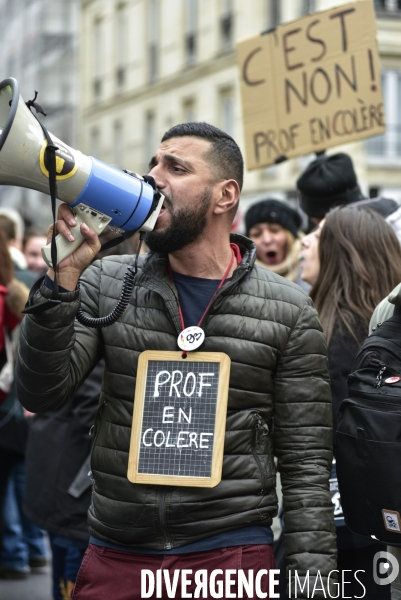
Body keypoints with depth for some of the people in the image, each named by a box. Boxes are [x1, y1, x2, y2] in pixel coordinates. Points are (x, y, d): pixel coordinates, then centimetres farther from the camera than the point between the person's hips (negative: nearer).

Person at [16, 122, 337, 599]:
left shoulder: (287, 310, -2)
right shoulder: (107, 284, 3)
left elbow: (305, 462, -2)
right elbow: (41, 393, -5)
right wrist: (66, 273, -15)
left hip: (230, 556, -2)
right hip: (113, 558, 2)